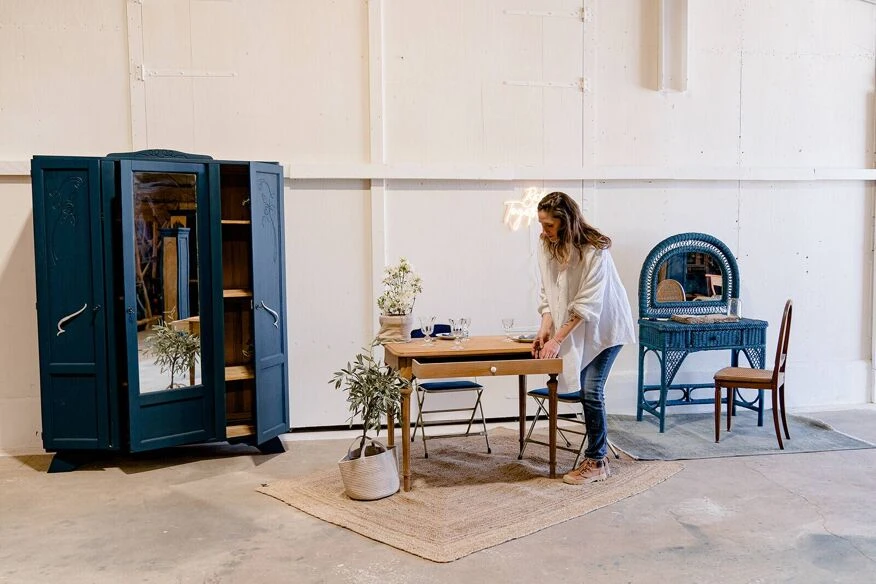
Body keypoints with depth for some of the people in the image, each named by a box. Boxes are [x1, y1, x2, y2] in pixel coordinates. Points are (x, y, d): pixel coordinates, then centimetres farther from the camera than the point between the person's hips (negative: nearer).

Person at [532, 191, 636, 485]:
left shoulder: (594, 250, -26)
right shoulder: (547, 246, -7)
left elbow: (587, 304, -27)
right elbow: (548, 293, -3)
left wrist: (557, 340, -29)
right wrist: (545, 329, -17)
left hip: (605, 326, -6)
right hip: (577, 327, 6)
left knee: (591, 391, -11)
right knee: (587, 391, 7)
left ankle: (596, 462, 1)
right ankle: (598, 456, 20)